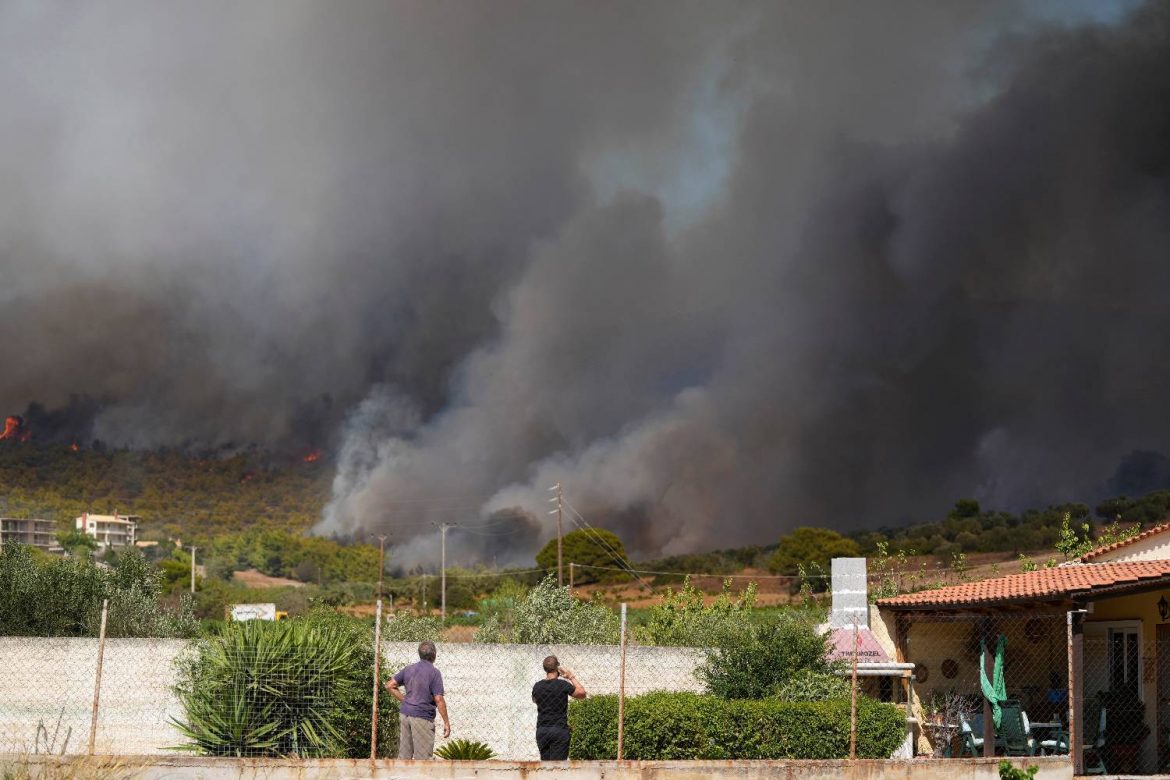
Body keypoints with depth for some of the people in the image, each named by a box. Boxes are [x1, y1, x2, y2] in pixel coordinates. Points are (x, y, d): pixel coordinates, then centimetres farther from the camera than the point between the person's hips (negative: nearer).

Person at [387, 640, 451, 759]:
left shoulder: (409, 669, 9)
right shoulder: (434, 673, -10)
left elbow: (390, 686, 12)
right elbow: (439, 699, -14)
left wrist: (404, 700, 13)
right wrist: (446, 722, -9)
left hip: (405, 714, 6)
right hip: (422, 717, -6)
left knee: (404, 755, 10)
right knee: (422, 758, -1)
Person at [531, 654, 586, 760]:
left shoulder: (537, 687, 3)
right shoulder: (563, 685, -10)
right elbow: (582, 693, 5)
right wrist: (571, 677, 12)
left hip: (541, 730, 4)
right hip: (559, 730, -4)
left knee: (545, 762, 10)